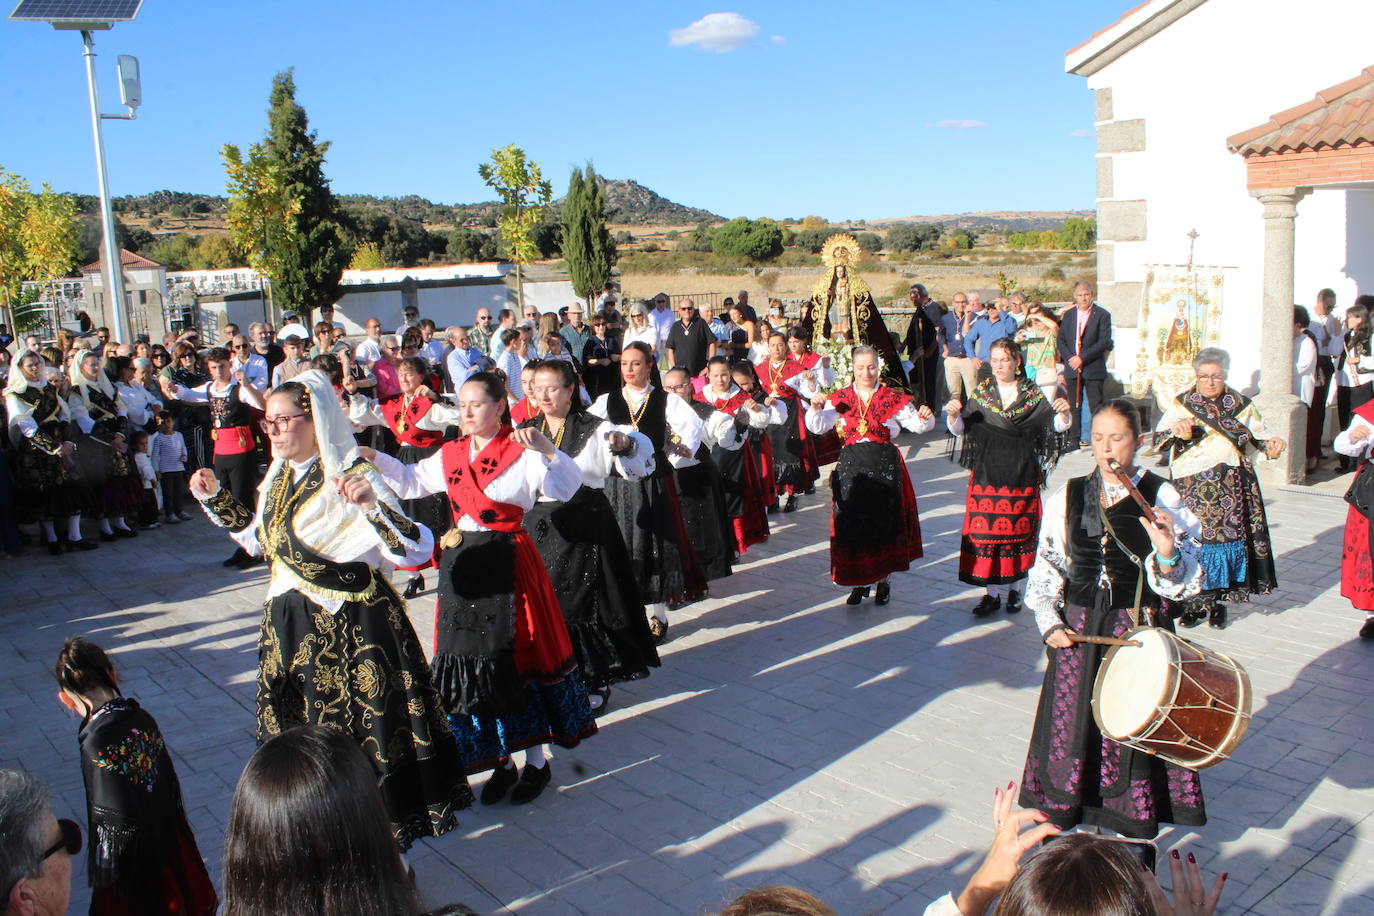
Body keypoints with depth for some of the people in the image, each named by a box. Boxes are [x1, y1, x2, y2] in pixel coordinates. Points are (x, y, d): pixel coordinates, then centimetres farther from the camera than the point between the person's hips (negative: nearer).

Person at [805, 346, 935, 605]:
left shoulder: (893, 398, 4)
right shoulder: (840, 398, 6)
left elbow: (916, 424, 4)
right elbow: (817, 427, 2)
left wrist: (924, 417, -18)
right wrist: (816, 409, -16)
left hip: (885, 467, -1)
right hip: (851, 467, 1)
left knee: (885, 521, 5)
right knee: (852, 524, 2)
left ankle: (883, 579, 21)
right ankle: (859, 582, 17)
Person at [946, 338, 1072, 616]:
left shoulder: (1033, 392, 3)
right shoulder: (981, 392, 4)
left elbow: (1058, 425, -1)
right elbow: (959, 429, -1)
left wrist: (1064, 413, -23)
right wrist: (953, 414, -22)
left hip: (1022, 472, 0)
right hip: (987, 471, 0)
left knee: (1018, 528, 5)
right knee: (986, 528, -3)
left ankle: (1015, 588, 21)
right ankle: (992, 592, 7)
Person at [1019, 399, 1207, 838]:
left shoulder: (1161, 498, -4)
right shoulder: (1068, 497, 3)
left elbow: (1185, 583, -6)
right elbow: (1045, 568, 9)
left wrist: (1168, 552, -26)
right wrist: (1050, 623, -2)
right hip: (1077, 630, 2)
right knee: (1070, 724, 4)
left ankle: (1138, 836, 21)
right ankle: (1062, 826, 22)